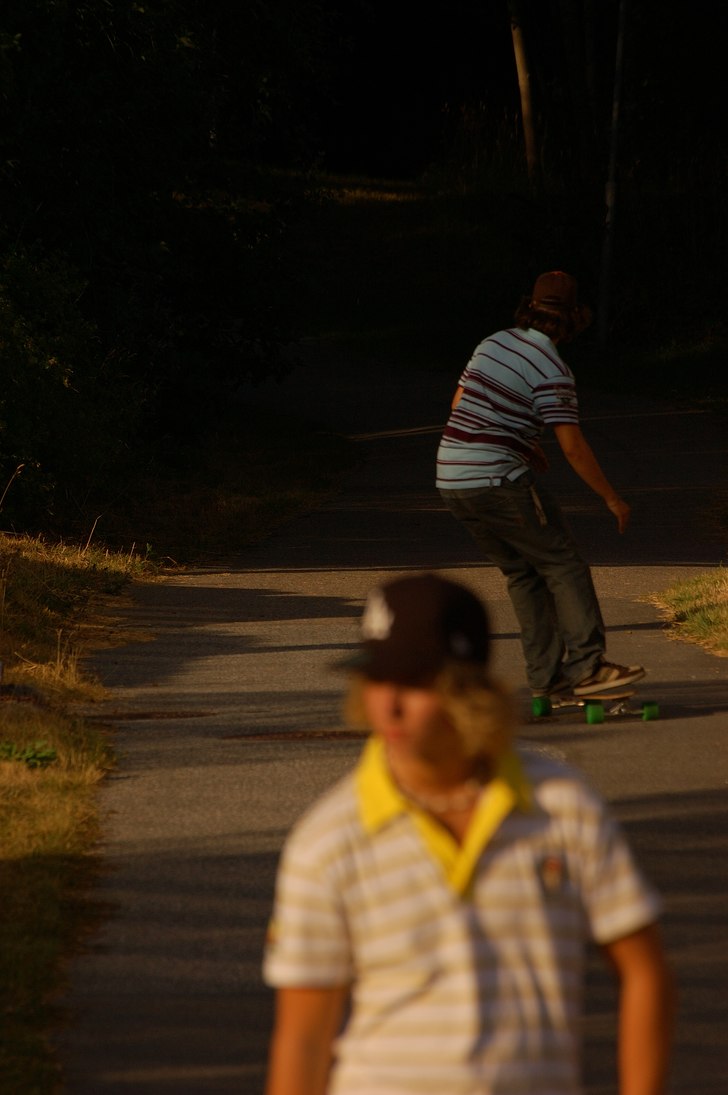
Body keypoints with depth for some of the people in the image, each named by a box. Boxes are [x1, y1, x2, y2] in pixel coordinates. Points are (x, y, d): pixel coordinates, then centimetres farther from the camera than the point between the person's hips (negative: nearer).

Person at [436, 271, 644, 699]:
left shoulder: (494, 343, 12)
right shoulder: (552, 371, -12)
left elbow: (460, 404, 22)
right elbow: (573, 445, -14)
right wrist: (612, 498, -4)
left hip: (452, 480, 8)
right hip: (499, 482, -8)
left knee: (523, 572, 14)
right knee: (564, 565, -1)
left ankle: (547, 673, 13)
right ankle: (586, 665, -7)